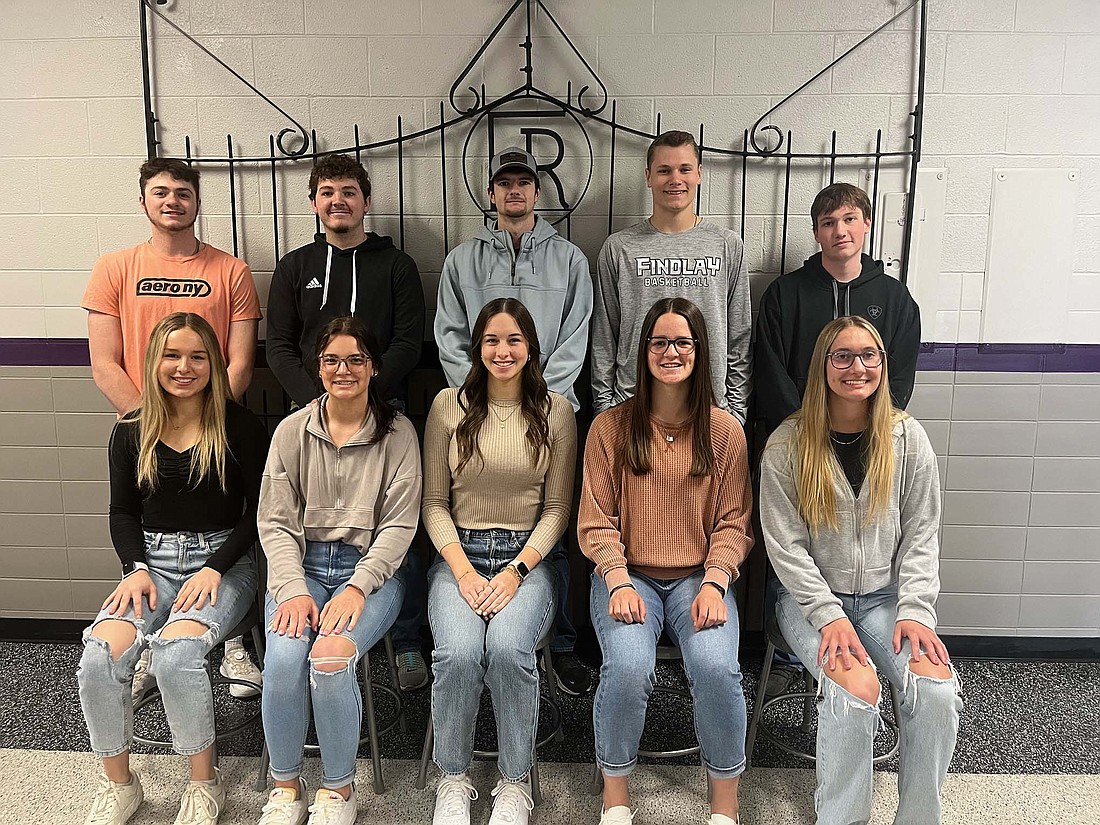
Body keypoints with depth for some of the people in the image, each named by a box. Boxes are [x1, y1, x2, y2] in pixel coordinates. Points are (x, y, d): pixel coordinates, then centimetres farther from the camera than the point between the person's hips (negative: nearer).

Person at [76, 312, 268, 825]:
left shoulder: (239, 427, -2)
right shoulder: (132, 432, 8)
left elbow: (257, 511, -2)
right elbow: (122, 512, 13)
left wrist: (215, 569, -13)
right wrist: (136, 568, -5)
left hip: (222, 562, -3)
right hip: (152, 560, 4)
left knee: (174, 652, -30)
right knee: (99, 658, -22)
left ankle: (204, 783, -6)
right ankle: (118, 783, 3)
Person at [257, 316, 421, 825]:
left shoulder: (397, 433, 1)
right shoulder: (292, 431, 6)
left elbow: (399, 524, -3)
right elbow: (275, 521, 3)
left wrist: (357, 587, -15)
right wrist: (292, 588, -12)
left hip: (370, 567, -2)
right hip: (302, 564, 2)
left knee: (330, 658, -28)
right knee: (284, 658, -26)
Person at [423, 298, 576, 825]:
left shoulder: (555, 410, 3)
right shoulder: (449, 406, 4)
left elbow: (557, 508, 3)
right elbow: (434, 503, 5)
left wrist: (516, 571, -10)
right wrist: (463, 570, -9)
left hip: (527, 556, 0)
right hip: (459, 554, 1)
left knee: (508, 648, -30)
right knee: (459, 652, -28)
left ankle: (515, 782, -5)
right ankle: (453, 780, -1)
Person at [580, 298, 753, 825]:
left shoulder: (725, 431, 6)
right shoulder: (610, 427, 3)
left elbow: (733, 522, 5)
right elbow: (596, 522, 2)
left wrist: (714, 583, -11)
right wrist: (618, 581, -13)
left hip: (699, 577, 1)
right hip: (627, 573, 0)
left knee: (716, 668, -27)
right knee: (628, 667, -28)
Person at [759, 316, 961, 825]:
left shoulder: (907, 439, 2)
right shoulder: (788, 444, -6)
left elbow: (921, 535, 3)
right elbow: (786, 544, -8)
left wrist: (915, 610, -10)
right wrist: (828, 615, -18)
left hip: (884, 595, 3)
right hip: (811, 595, -2)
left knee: (938, 688, -22)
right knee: (855, 686, -28)